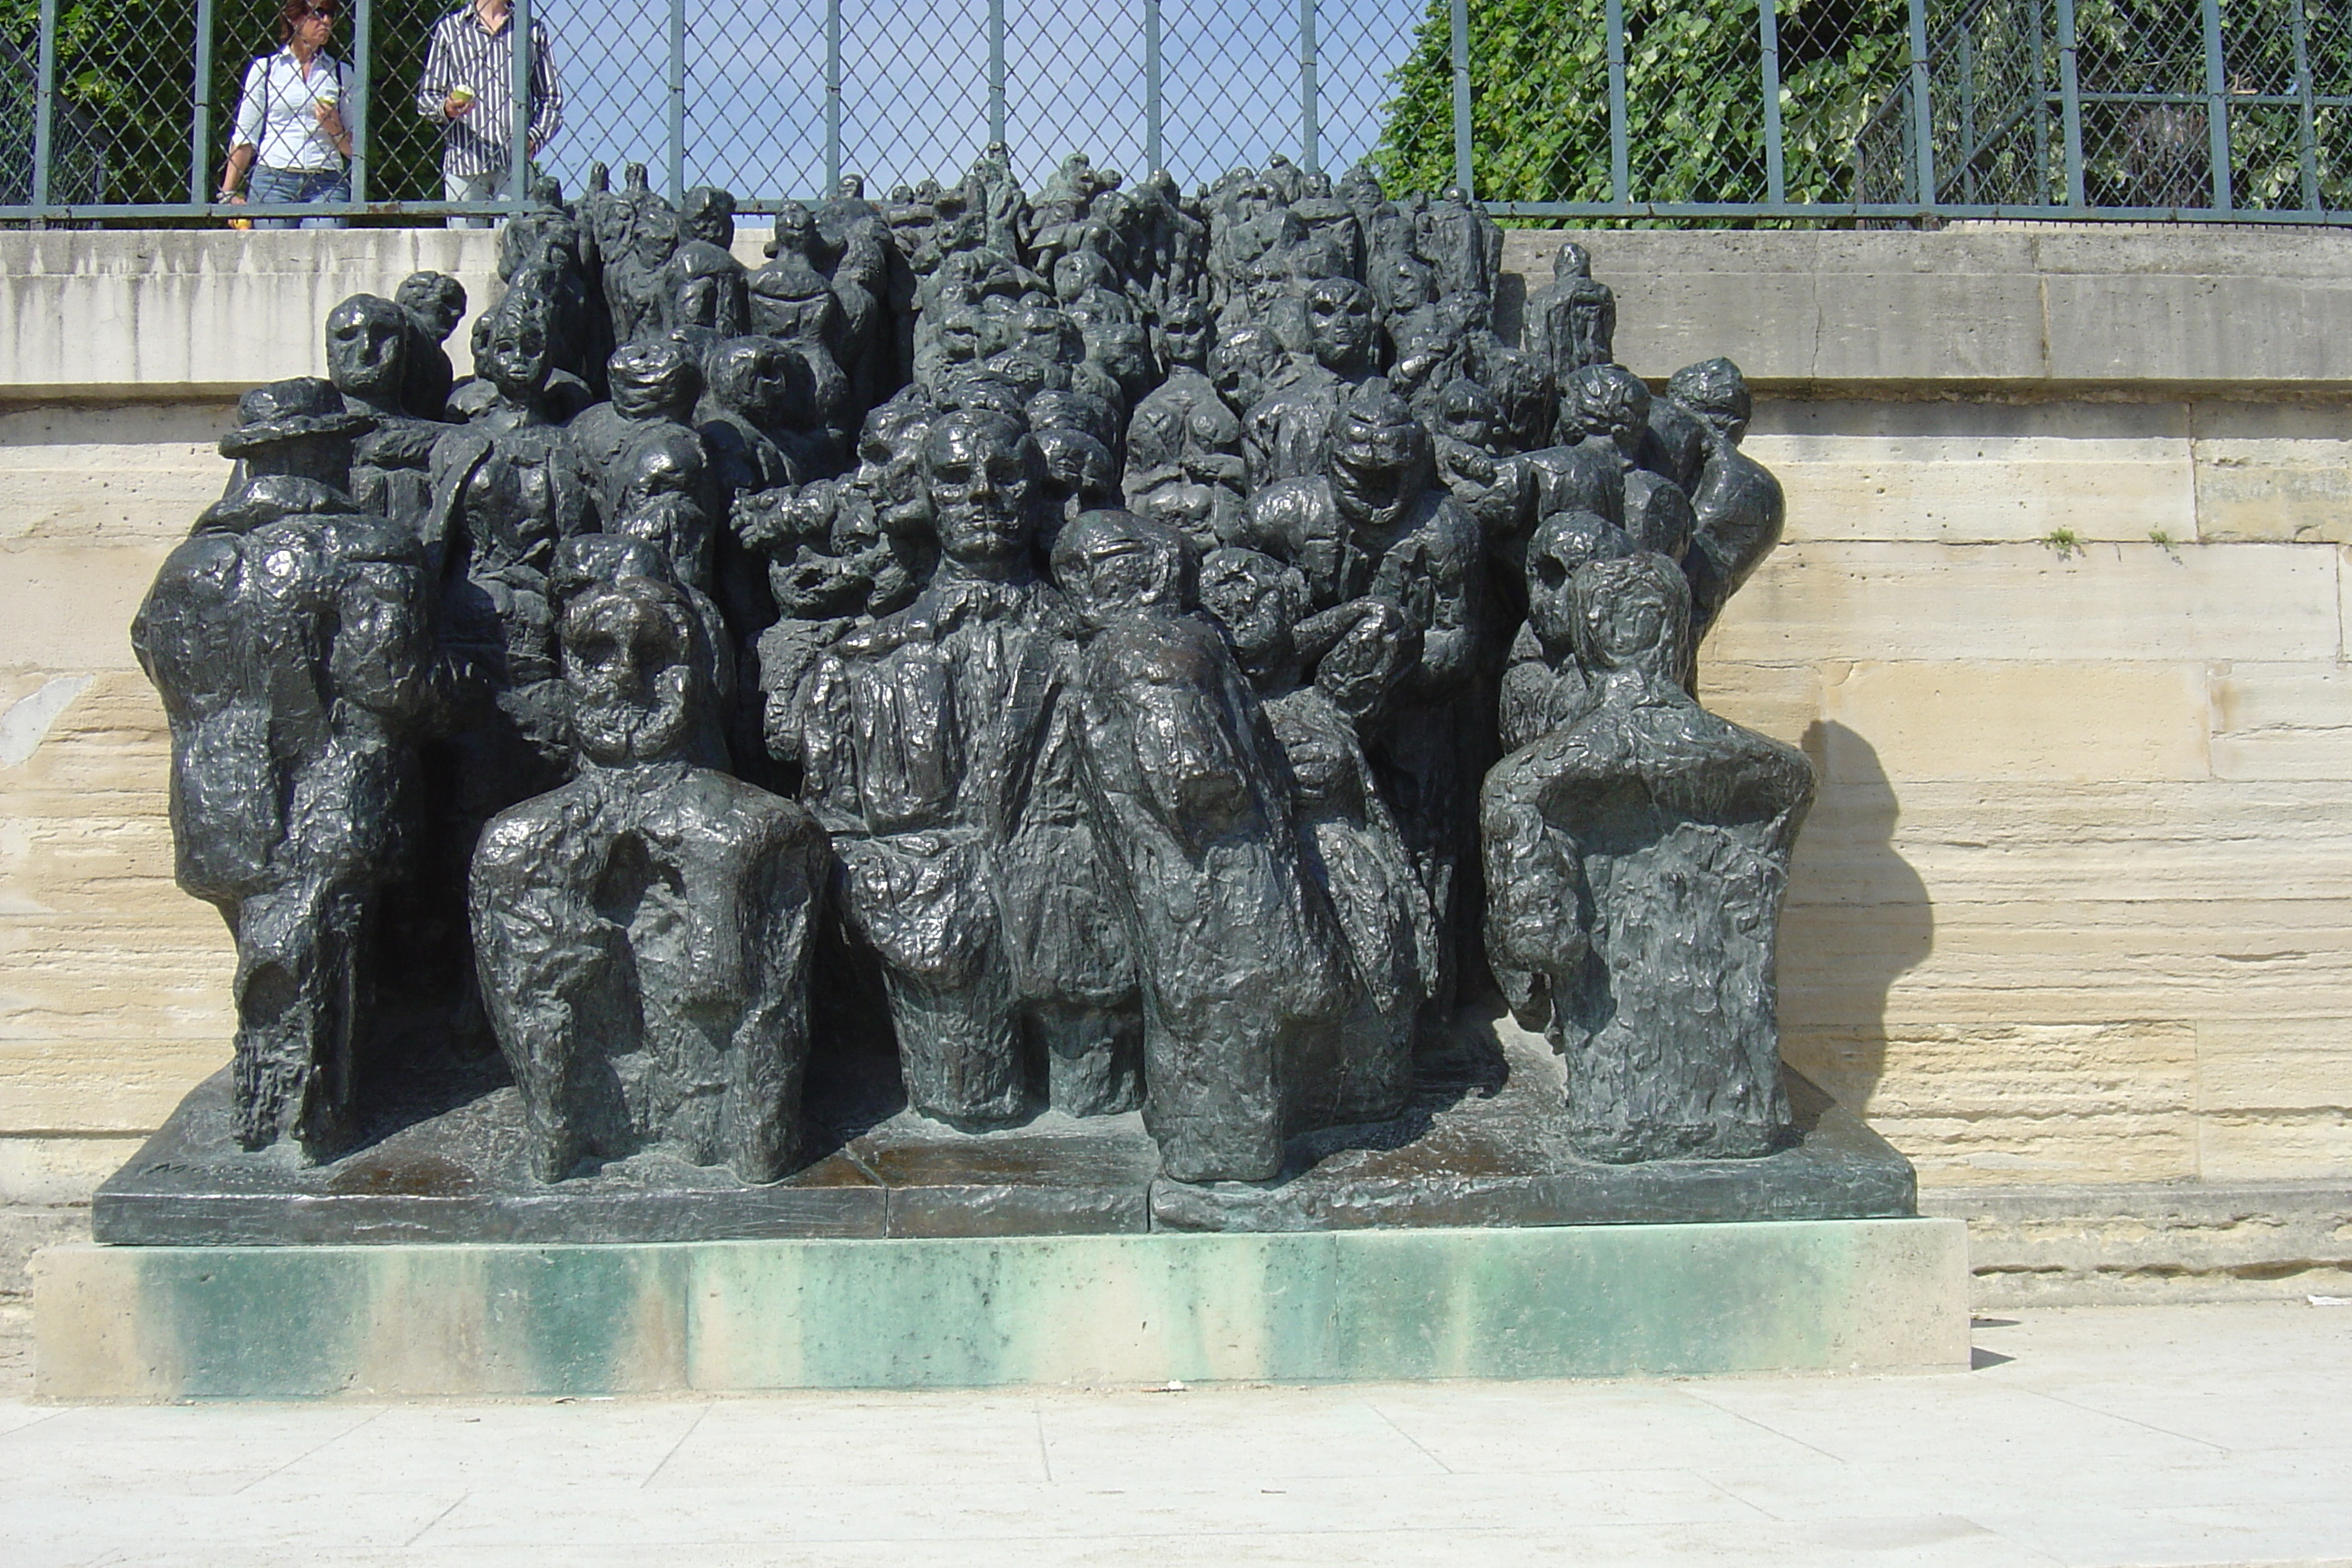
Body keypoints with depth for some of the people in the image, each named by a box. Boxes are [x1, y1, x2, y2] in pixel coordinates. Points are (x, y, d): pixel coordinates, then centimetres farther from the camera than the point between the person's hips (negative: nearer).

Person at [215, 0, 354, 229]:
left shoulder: (341, 73, 16)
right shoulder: (264, 69, 12)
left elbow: (353, 149, 17)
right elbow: (244, 137, 11)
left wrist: (336, 131, -4)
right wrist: (228, 193, 4)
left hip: (326, 183, 1)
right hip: (273, 181, -1)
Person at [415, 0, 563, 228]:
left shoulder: (533, 30, 18)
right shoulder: (449, 28, 15)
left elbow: (551, 99, 16)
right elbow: (426, 95, 13)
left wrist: (534, 137, -3)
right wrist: (445, 108, -11)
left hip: (514, 161, 0)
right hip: (463, 161, 0)